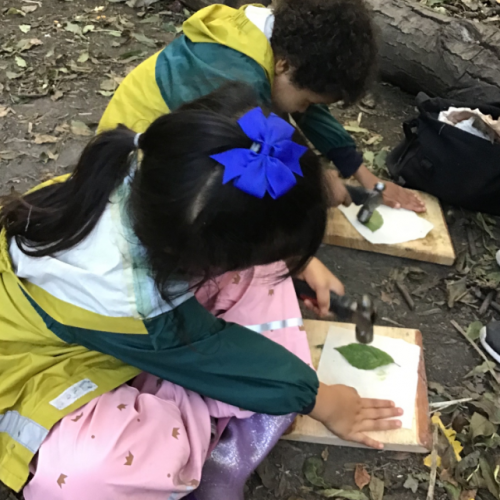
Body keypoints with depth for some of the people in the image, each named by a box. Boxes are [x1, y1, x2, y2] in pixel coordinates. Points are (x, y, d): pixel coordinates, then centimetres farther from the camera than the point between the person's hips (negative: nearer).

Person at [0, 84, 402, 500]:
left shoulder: (159, 172, -24)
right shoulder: (122, 297, -40)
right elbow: (214, 353, -22)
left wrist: (302, 260, 6)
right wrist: (315, 399, -8)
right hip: (44, 370, -7)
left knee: (255, 242, -8)